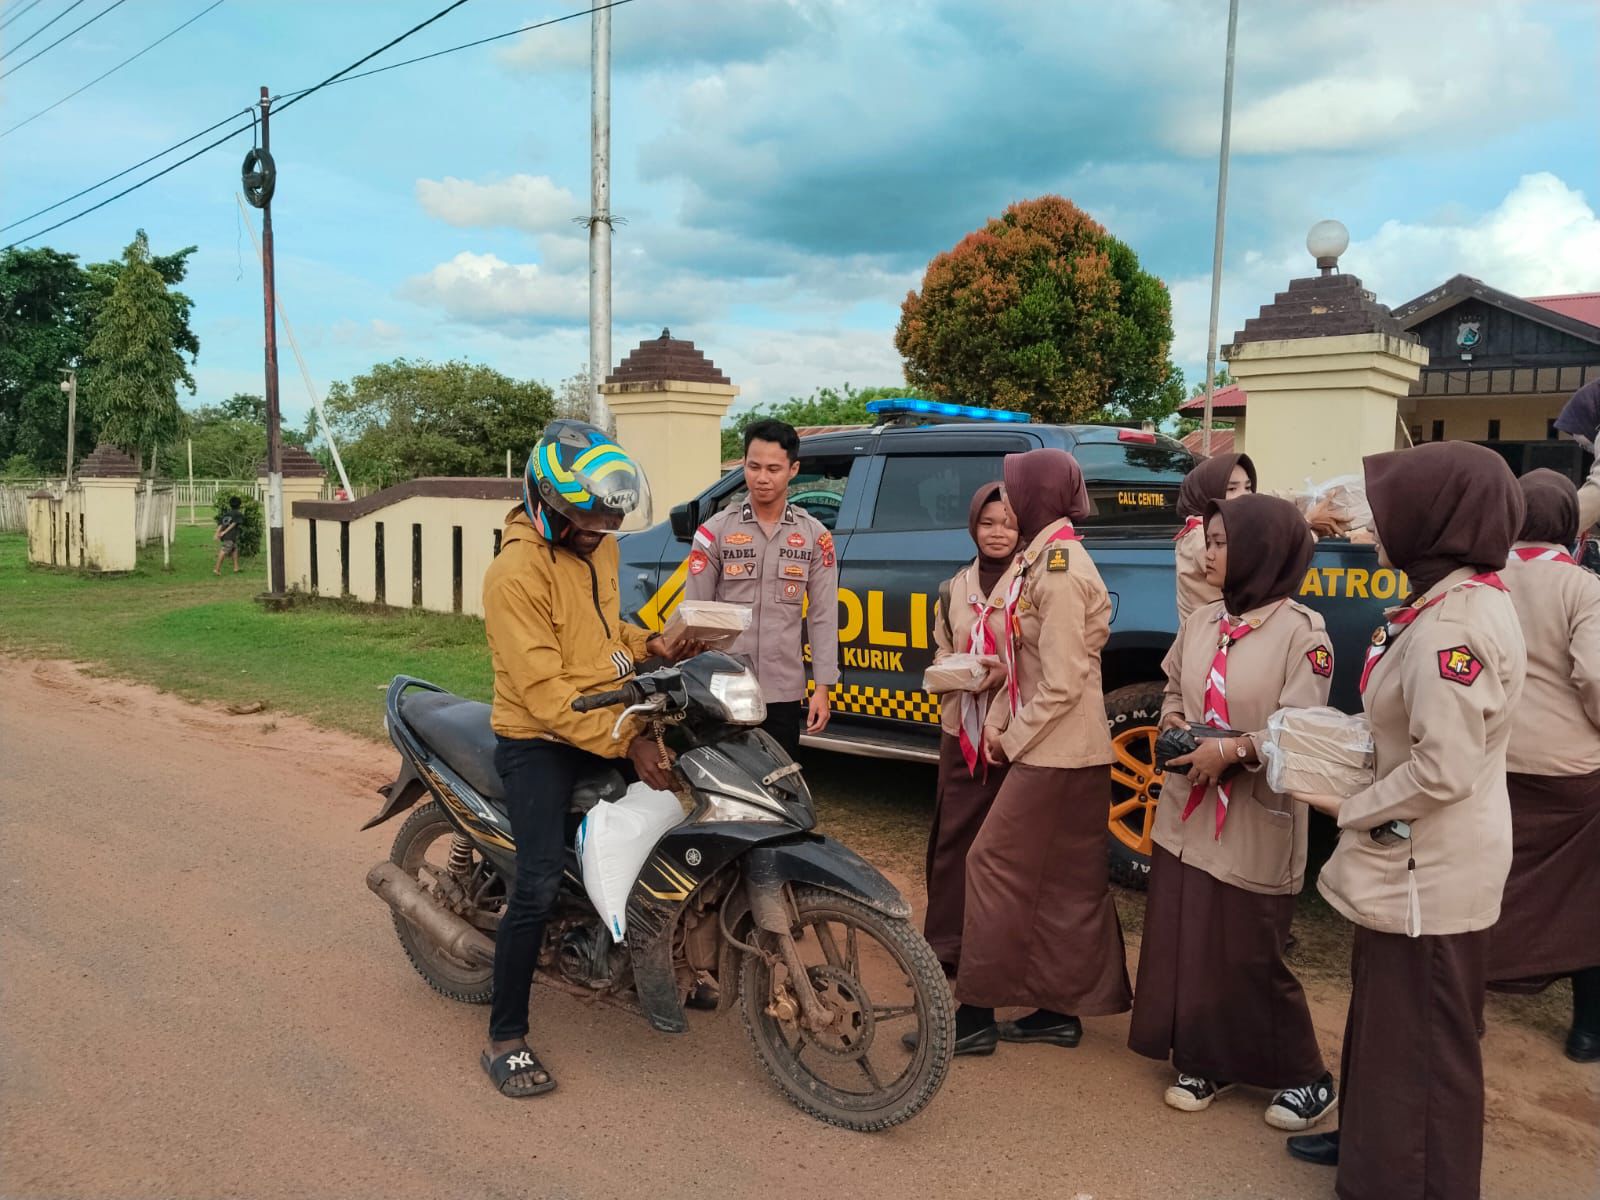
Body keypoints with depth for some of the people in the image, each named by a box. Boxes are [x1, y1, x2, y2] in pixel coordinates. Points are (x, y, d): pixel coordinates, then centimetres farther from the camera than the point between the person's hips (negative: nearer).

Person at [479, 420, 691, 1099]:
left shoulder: (600, 546, 5)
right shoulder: (516, 573, -21)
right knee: (538, 887, -15)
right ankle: (505, 1039, 2)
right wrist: (625, 743, -30)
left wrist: (647, 644, 4)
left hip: (610, 722, 8)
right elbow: (543, 694, -25)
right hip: (540, 742, -8)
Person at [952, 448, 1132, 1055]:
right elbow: (1024, 663, 15)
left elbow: (1062, 685, -21)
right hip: (1068, 752, 10)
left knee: (994, 865, -3)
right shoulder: (1043, 559, 13)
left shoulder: (1058, 571, -18)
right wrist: (999, 724, 6)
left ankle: (976, 1014, 6)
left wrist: (1013, 738, -11)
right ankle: (1063, 1010, 24)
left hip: (1056, 754, -10)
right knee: (1067, 881, 14)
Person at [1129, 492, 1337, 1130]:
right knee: (1183, 945, 9)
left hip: (1256, 822, -6)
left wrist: (1233, 750, -24)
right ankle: (1203, 1063, 26)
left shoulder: (1300, 630, -11)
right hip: (1186, 811, 6)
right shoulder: (1200, 622, 7)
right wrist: (1172, 720, -1)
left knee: (1250, 957, 3)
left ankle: (1305, 1076, 24)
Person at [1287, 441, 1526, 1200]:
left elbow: (1443, 769, -28)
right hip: (1414, 860, 10)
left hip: (1426, 871, -10)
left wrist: (1349, 810, -14)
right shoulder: (1455, 600, 7)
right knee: (1386, 1018, 25)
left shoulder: (1453, 623, -25)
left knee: (1418, 1038, 7)